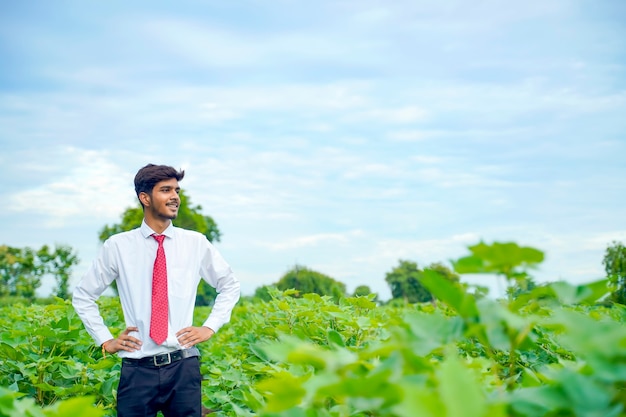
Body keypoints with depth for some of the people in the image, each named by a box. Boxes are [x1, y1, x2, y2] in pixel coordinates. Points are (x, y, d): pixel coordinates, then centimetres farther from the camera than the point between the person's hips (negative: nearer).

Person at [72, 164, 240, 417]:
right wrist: (105, 340, 5)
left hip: (183, 367, 1)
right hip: (138, 369, -1)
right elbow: (82, 296, 12)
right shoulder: (118, 246, 1)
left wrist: (210, 327, 7)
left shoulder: (196, 243, 4)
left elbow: (229, 286, 18)